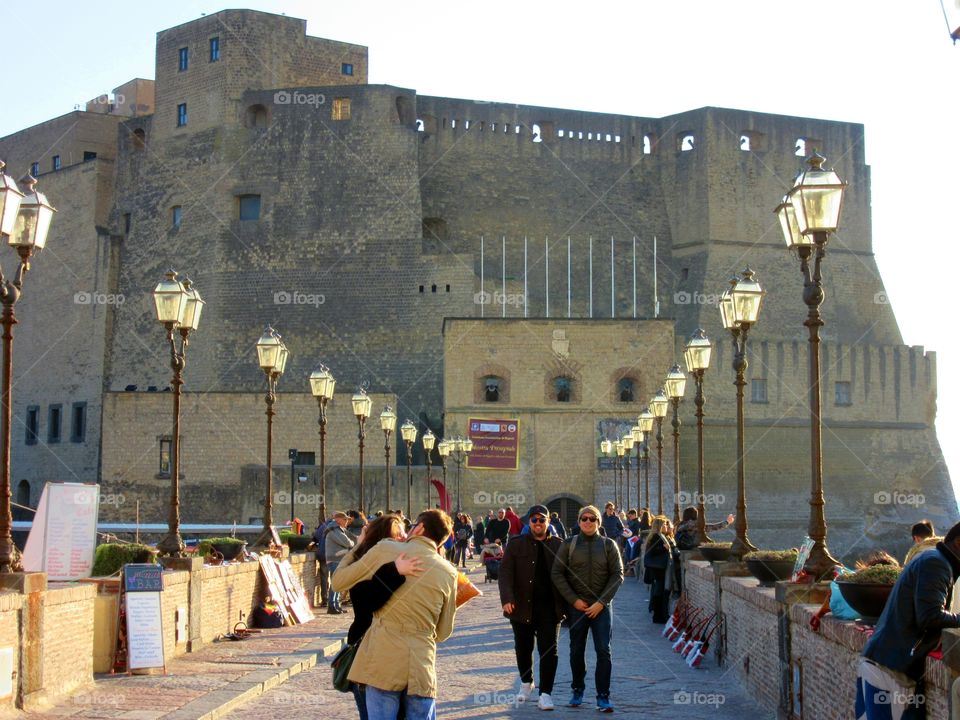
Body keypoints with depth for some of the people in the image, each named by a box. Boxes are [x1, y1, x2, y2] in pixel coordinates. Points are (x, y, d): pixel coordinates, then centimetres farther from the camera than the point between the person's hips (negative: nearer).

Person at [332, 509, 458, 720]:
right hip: (422, 668, 2)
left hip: (383, 663, -2)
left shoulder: (386, 550, -2)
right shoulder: (449, 572, 5)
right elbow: (444, 632, 13)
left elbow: (338, 582, 8)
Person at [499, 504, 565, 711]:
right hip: (522, 607, 1)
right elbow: (505, 572, -5)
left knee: (549, 650, -3)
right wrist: (507, 598, -18)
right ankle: (526, 683, 37)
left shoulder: (558, 545, 4)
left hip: (549, 608, -1)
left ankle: (545, 693, 3)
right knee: (523, 648, 14)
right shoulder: (516, 545, 2)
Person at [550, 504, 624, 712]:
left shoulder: (608, 545, 3)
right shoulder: (569, 545, 3)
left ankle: (603, 696, -1)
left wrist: (601, 602, -9)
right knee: (576, 651, 8)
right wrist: (574, 600, -8)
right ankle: (577, 691, 23)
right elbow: (556, 574, 0)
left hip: (601, 607, -1)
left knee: (603, 651, -6)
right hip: (576, 606, 1)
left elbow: (617, 575, -1)